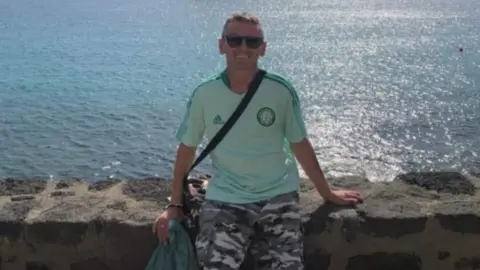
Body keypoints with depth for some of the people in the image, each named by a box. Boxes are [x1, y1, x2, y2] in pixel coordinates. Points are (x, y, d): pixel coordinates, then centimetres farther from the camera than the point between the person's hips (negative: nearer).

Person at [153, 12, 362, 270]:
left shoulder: (280, 91, -8)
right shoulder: (204, 95, -7)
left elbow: (300, 144, 4)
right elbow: (187, 148, 4)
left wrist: (326, 193, 12)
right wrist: (175, 205, 7)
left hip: (278, 196, 1)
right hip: (225, 199, 0)